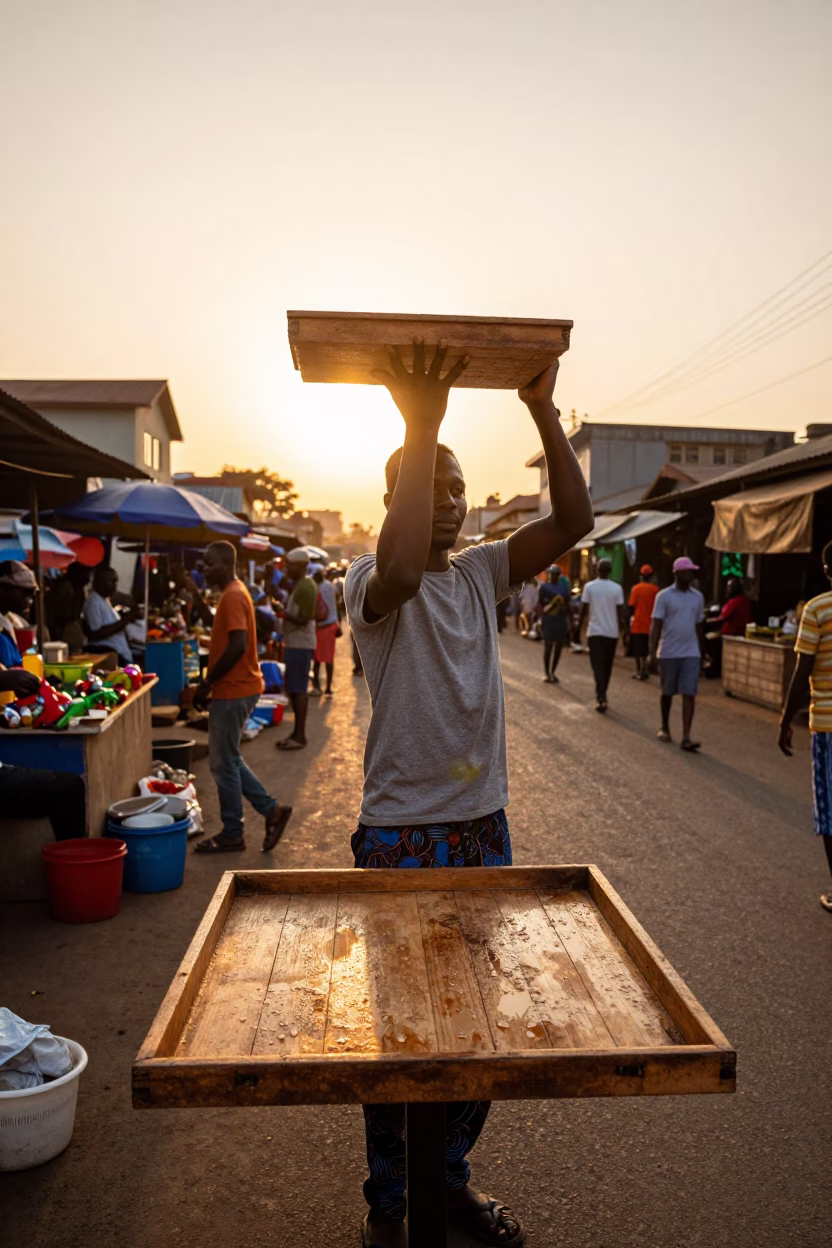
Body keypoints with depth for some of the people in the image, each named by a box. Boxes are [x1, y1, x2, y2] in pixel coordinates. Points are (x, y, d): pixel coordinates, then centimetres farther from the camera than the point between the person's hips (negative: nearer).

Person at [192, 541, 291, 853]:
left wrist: (207, 682, -18)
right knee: (226, 758, 17)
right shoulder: (233, 593, 15)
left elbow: (237, 646, -25)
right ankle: (271, 809, 20)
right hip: (233, 689, 10)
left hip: (233, 692, -10)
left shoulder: (233, 596, -16)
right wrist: (210, 683, 16)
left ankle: (232, 834, 13)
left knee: (223, 762, 0)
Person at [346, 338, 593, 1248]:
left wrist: (543, 411, -16)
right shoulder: (371, 580, -10)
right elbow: (400, 568, -37)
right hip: (400, 837, -5)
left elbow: (573, 522, -8)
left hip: (484, 828, 5)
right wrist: (420, 427, -33)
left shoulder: (481, 572, 5)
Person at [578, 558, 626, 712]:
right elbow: (621, 612, -3)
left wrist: (579, 630, 5)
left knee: (598, 665, -3)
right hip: (611, 632, 2)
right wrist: (624, 628, 9)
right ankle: (602, 696, 26)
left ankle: (601, 698, -18)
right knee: (607, 666, 14)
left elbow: (583, 611, -4)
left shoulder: (589, 587, -4)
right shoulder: (617, 588, -2)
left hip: (594, 631, -1)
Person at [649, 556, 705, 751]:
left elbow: (699, 628, 15)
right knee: (667, 693, 12)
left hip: (691, 654, 2)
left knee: (689, 695, -7)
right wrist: (653, 654, -13)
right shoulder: (664, 596, -5)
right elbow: (656, 626, -7)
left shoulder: (698, 597, 8)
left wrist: (701, 654, 16)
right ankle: (665, 728, 32)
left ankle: (686, 738, -9)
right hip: (668, 653, -2)